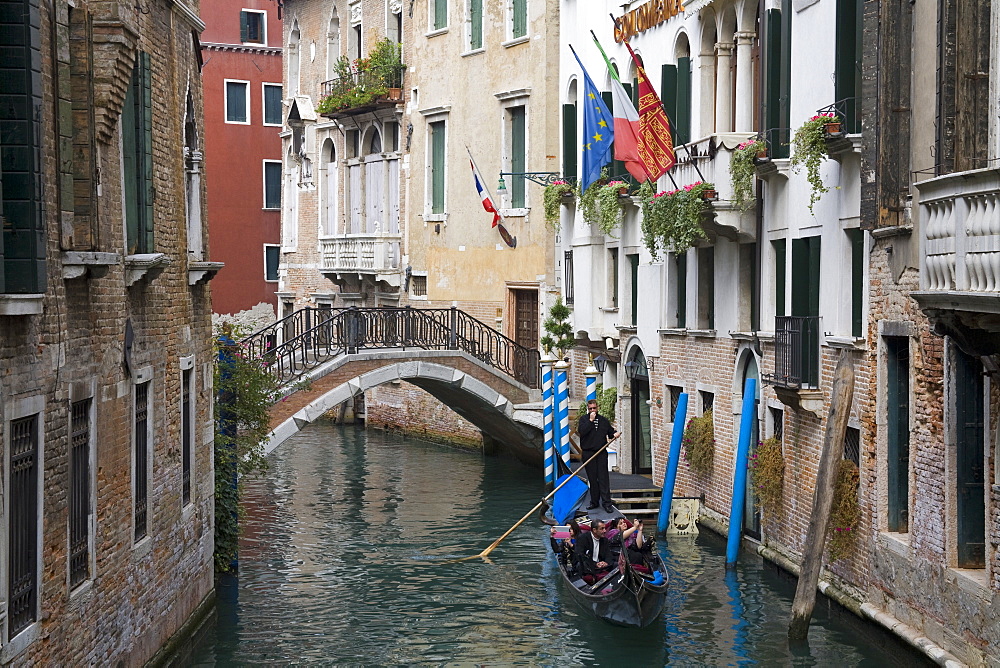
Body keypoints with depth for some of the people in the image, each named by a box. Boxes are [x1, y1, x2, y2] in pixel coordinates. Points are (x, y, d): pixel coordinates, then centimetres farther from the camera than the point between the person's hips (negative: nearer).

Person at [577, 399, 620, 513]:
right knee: (592, 478, 4)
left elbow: (610, 432, 23)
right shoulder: (584, 419, 5)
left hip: (601, 453, 1)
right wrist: (590, 421, -13)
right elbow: (581, 431, -12)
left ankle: (606, 503, -6)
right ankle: (594, 502, 12)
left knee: (603, 477, -5)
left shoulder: (604, 420, 14)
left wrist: (614, 434, 1)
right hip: (588, 452, -1)